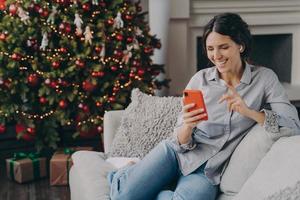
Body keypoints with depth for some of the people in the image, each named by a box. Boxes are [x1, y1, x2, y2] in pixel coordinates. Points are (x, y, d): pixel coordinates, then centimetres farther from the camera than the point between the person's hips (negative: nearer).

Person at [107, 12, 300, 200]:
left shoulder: (264, 78, -2)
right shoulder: (201, 79, -1)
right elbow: (182, 143, 0)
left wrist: (248, 111, -26)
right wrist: (188, 125, -24)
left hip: (208, 172, -1)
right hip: (175, 153, 1)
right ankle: (125, 177, 11)